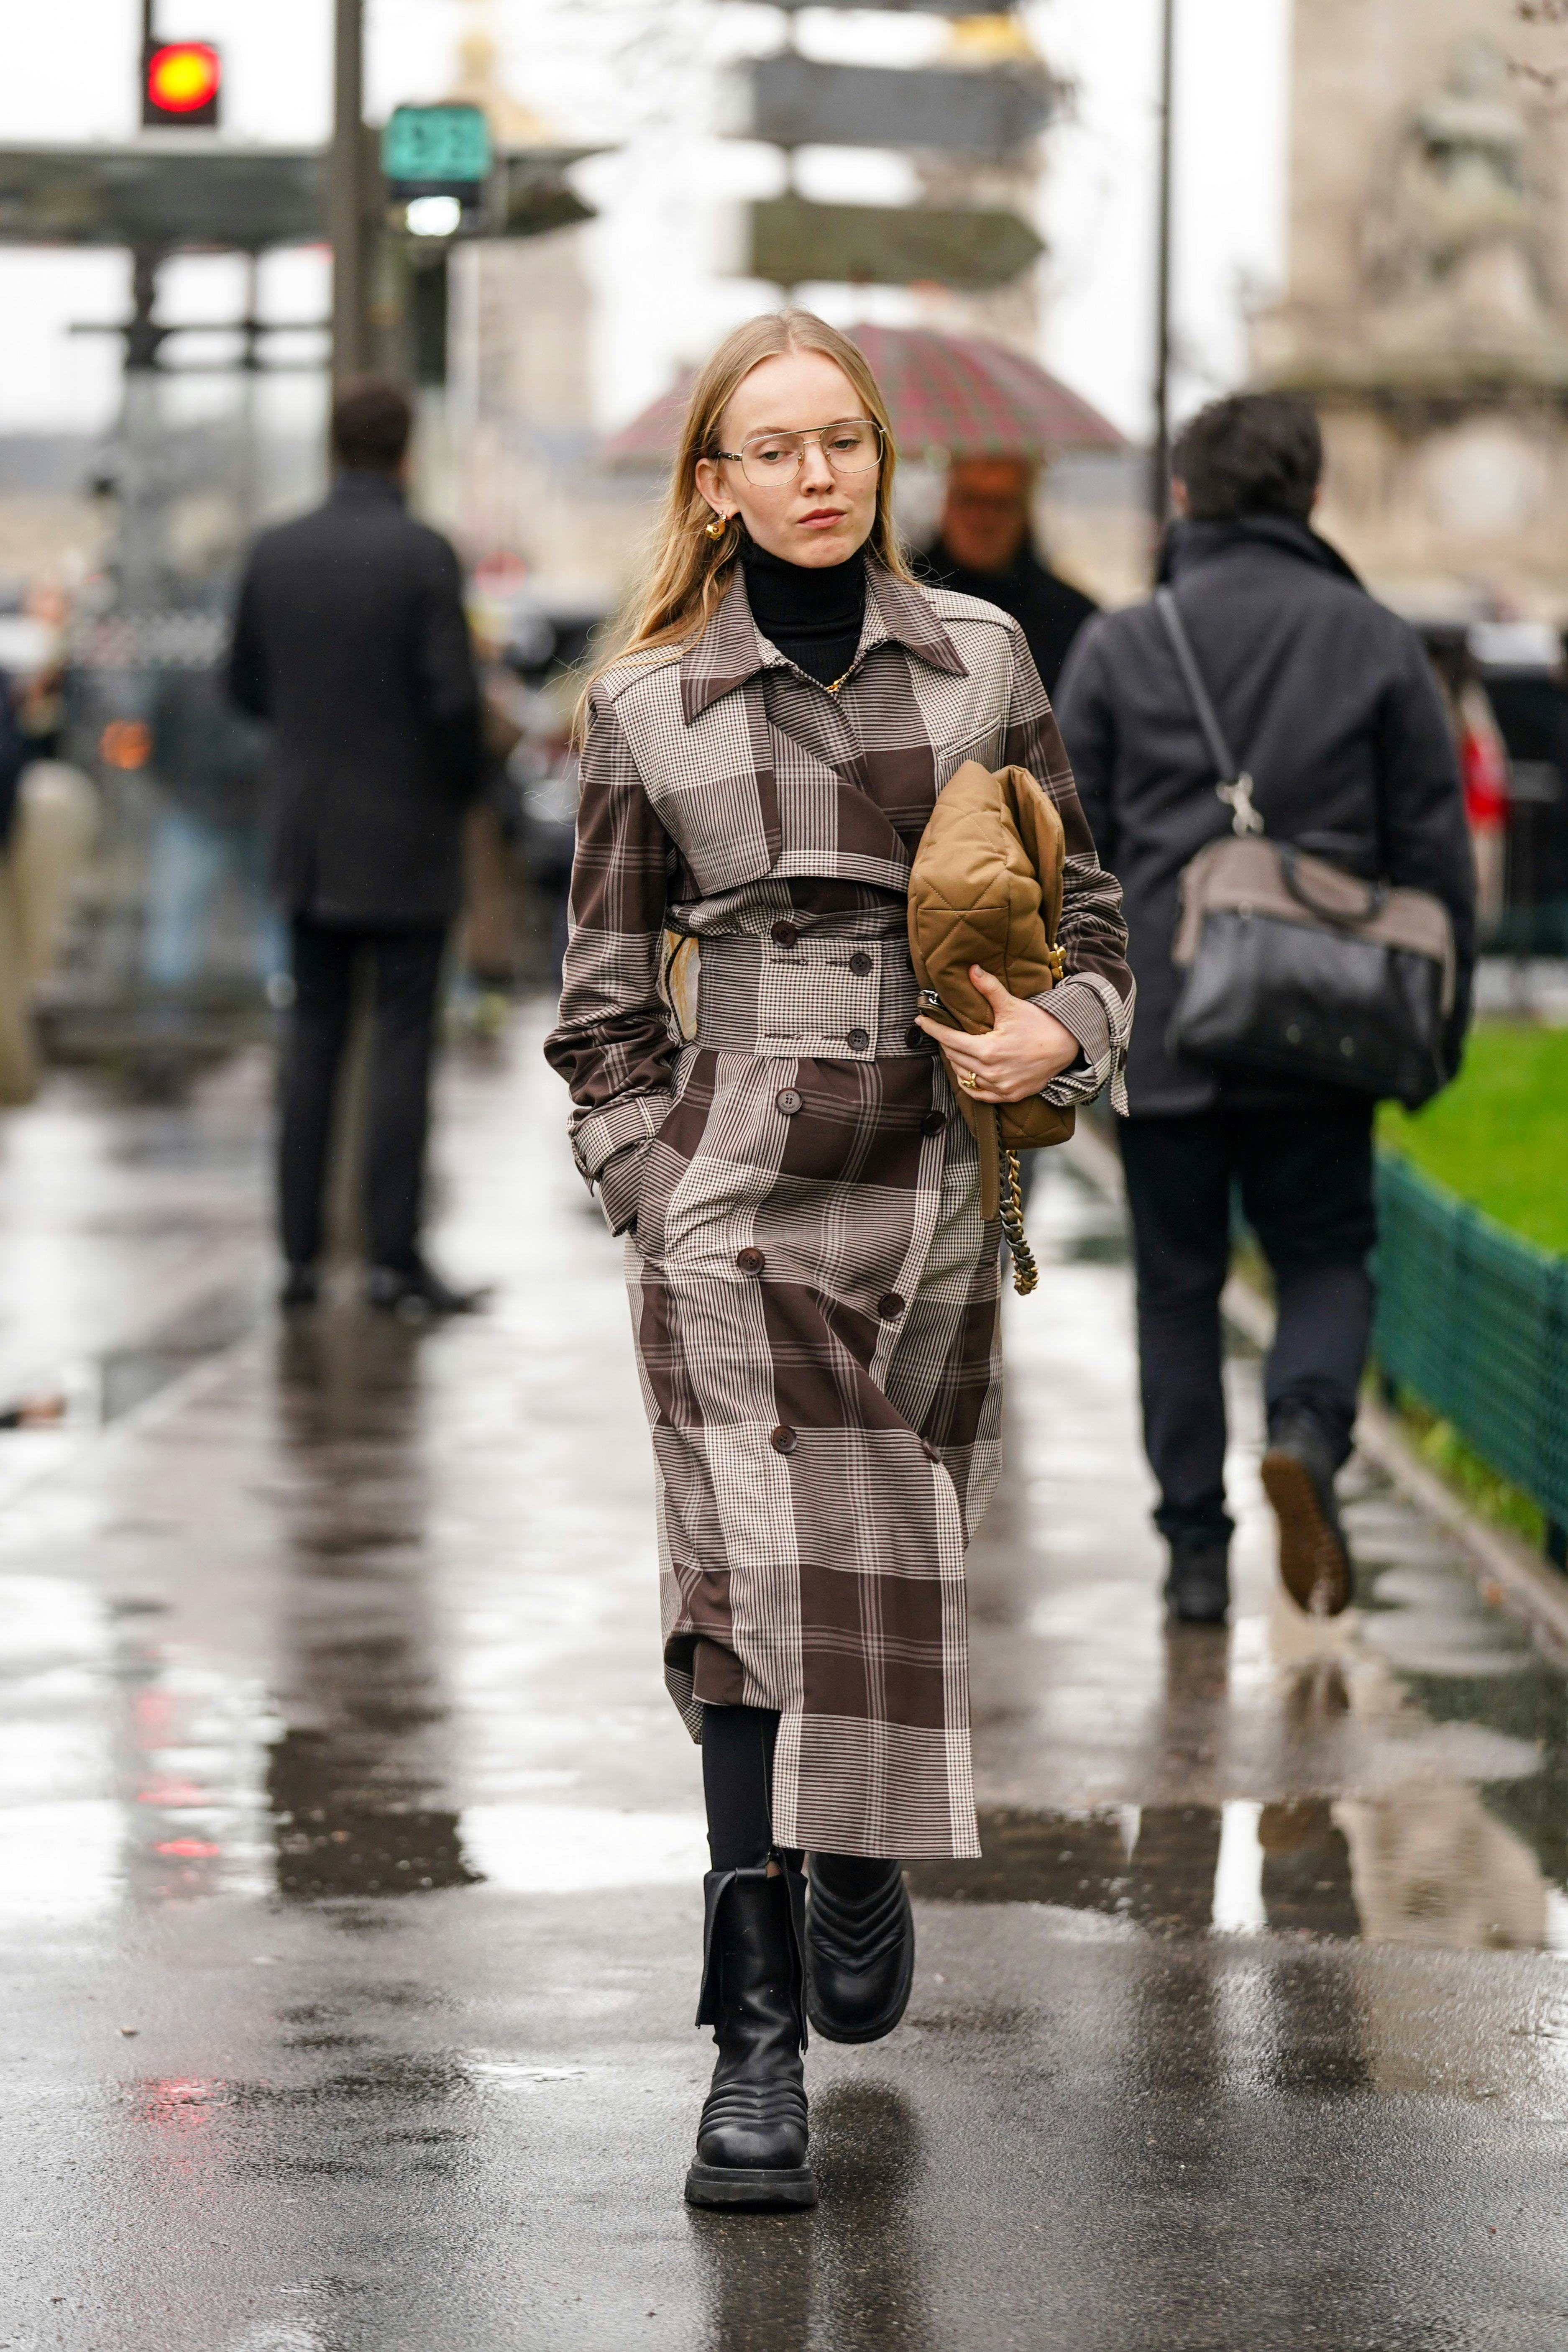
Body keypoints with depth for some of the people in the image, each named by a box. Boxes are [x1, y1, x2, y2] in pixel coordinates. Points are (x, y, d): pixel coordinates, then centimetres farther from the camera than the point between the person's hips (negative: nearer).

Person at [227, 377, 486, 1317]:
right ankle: (396, 1259, -1)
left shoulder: (276, 553, 2)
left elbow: (247, 684, 9)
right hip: (405, 844, -5)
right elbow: (453, 696, -17)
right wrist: (463, 783, 0)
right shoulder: (423, 555, -14)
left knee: (313, 1043, 11)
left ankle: (300, 1253, 11)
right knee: (403, 1046, 0)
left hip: (310, 841, 5)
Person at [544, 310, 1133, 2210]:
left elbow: (1085, 912, 13)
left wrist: (1060, 1036, -7)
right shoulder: (648, 707, 3)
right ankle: (758, 2039, -10)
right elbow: (606, 990, 9)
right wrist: (646, 1188, -1)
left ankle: (865, 1858, 38)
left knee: (898, 1569, 8)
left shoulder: (984, 662, 7)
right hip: (738, 1186, -2)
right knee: (761, 1583, -11)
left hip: (934, 1188, 2)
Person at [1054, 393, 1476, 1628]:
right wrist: (1438, 1027, 11)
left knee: (1178, 1283, 11)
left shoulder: (1119, 647, 1)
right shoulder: (1377, 643, 2)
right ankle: (1309, 1425, -16)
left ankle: (1198, 1548, 10)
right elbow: (1435, 853, 2)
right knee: (1328, 1258, 13)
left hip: (1159, 1028, 0)